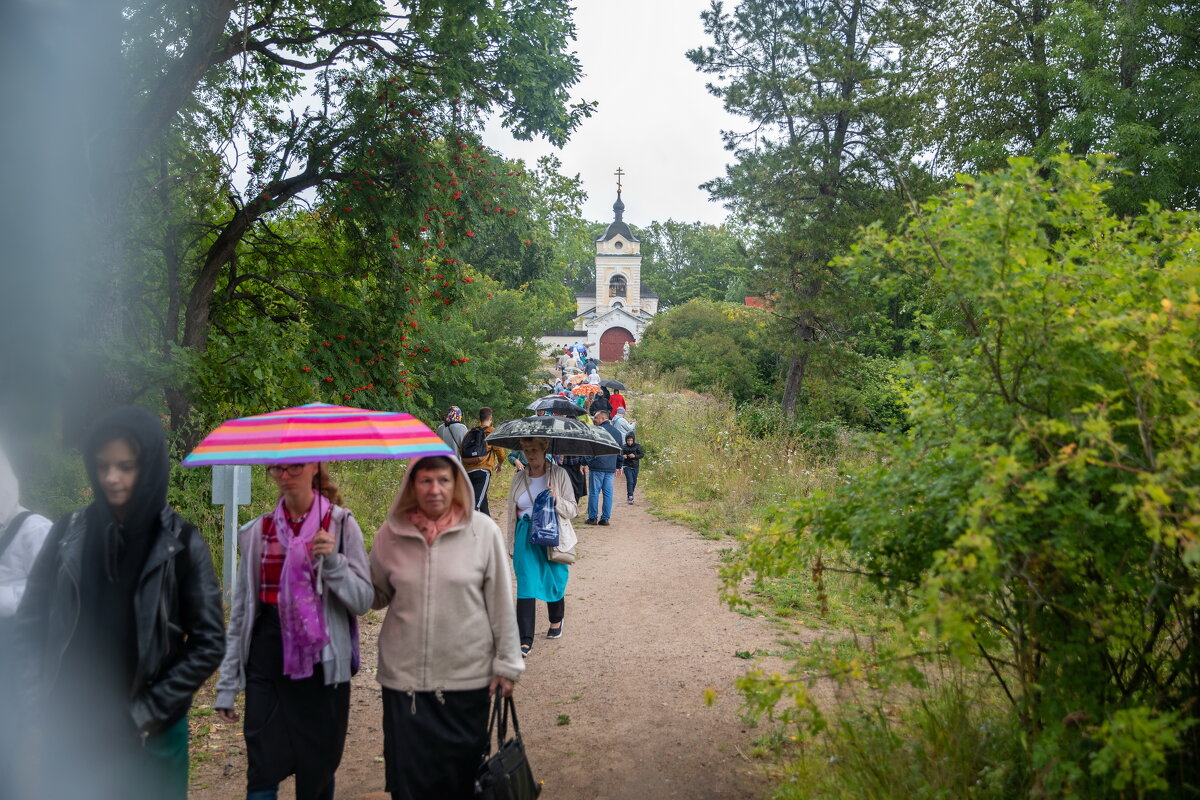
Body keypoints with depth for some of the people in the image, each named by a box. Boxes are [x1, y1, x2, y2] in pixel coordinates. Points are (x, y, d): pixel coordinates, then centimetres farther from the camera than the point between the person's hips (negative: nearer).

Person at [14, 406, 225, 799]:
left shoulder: (181, 543, -8)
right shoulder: (69, 533, -1)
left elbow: (209, 643, -7)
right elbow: (29, 625, 4)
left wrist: (145, 715, -9)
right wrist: (42, 707, -5)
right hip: (68, 734, 2)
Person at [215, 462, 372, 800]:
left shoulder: (341, 524, -2)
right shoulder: (258, 531, 4)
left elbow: (363, 600, -4)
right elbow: (241, 610, 8)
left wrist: (333, 562, -21)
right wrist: (227, 683, 8)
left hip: (322, 662, -1)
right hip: (267, 663, 1)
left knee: (318, 770, 8)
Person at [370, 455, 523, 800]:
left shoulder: (483, 530, -8)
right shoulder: (390, 534, -1)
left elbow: (501, 603, -3)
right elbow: (377, 596, 8)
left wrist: (506, 664, -1)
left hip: (467, 678, -1)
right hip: (404, 678, 2)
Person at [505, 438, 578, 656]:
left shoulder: (559, 474, -2)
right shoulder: (519, 478, 7)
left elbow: (573, 510, -2)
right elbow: (512, 512, 16)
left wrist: (557, 500, -22)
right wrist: (512, 543, 16)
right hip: (526, 538, 2)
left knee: (555, 583, 9)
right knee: (526, 587, -7)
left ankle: (556, 622, 38)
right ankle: (525, 640, -6)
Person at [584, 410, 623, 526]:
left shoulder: (598, 430, -10)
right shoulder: (616, 432, 13)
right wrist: (619, 466, 27)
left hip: (597, 467, -6)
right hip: (611, 468, 6)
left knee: (594, 492, 1)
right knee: (608, 493, 7)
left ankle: (593, 517, 4)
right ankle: (605, 518, 7)